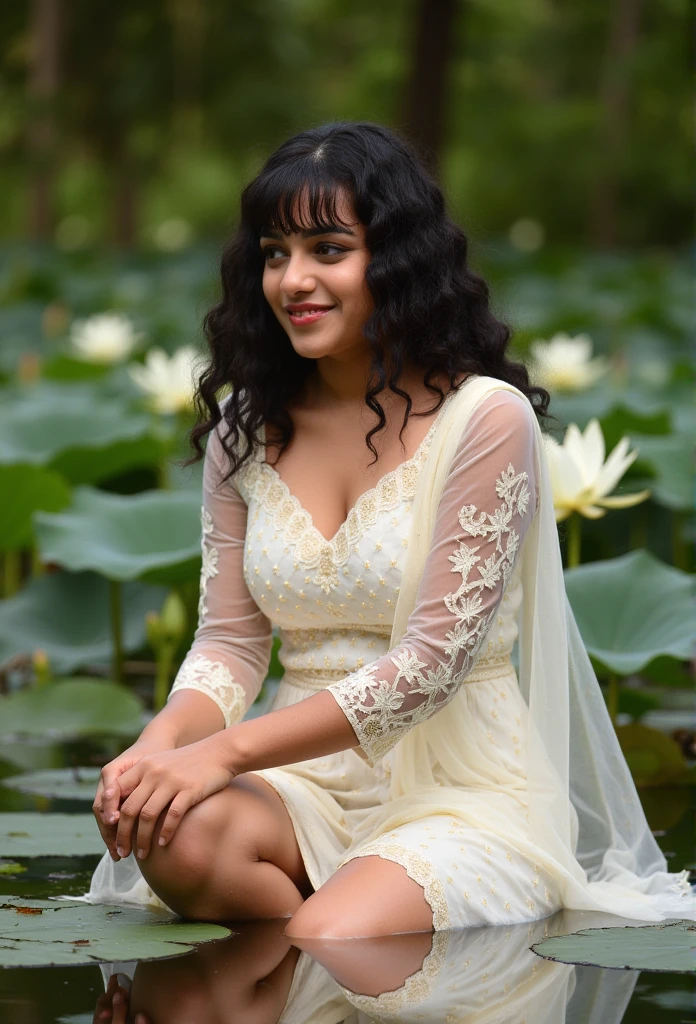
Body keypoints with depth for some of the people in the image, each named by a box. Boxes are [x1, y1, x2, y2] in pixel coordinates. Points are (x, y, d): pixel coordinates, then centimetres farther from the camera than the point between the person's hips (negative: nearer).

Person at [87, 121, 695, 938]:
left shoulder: (487, 419, -9)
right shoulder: (245, 428, 8)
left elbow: (433, 661, -14)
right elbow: (229, 640, 7)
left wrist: (227, 751, -20)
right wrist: (163, 743, -16)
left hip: (465, 794, -4)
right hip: (307, 784, 4)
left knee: (325, 943, -32)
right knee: (178, 836, -30)